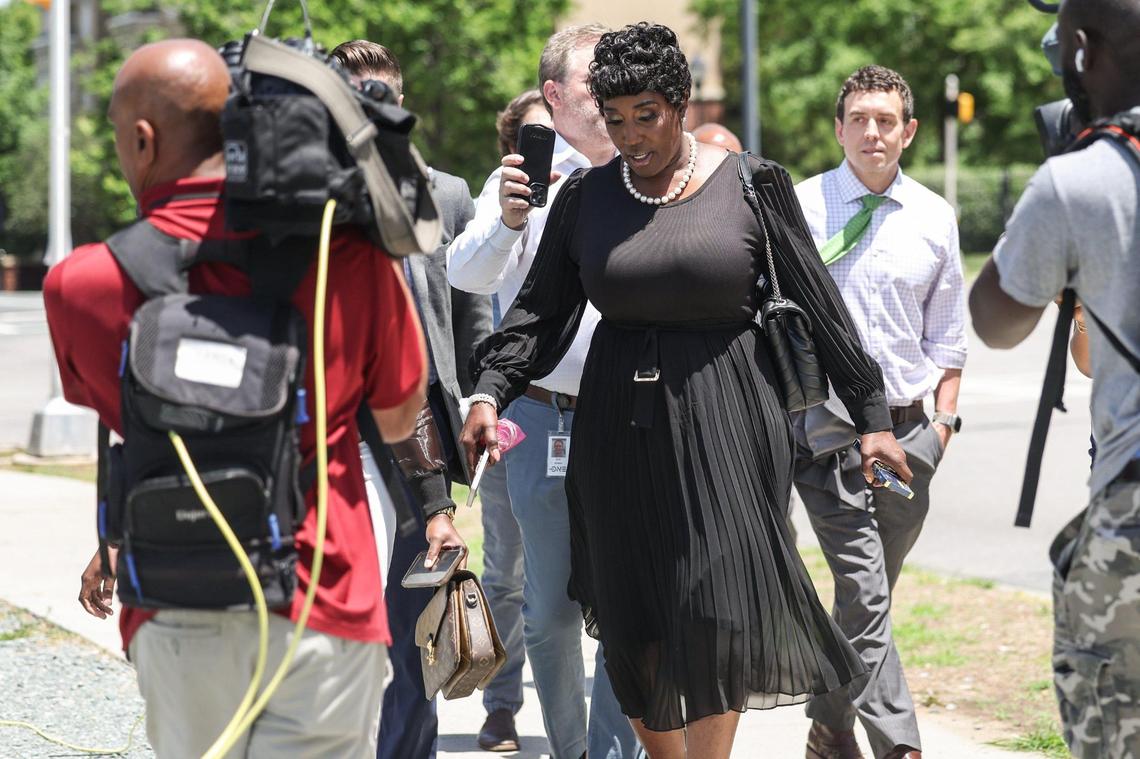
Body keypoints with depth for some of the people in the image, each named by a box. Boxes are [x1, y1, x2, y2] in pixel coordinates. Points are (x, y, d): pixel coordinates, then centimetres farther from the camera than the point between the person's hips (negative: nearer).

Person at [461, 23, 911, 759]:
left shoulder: (751, 185, -2)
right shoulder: (586, 196, 5)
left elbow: (819, 305, 1)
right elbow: (540, 311, 6)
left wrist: (872, 415, 2)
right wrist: (490, 393, -10)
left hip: (725, 422, -3)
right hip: (620, 427, 3)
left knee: (715, 614, -9)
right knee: (634, 629, 4)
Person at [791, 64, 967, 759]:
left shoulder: (934, 218, 9)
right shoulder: (798, 207, -1)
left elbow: (946, 331, 16)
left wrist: (944, 417, 8)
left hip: (907, 427, 4)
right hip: (827, 422, -4)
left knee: (869, 596, 11)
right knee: (865, 595, -13)